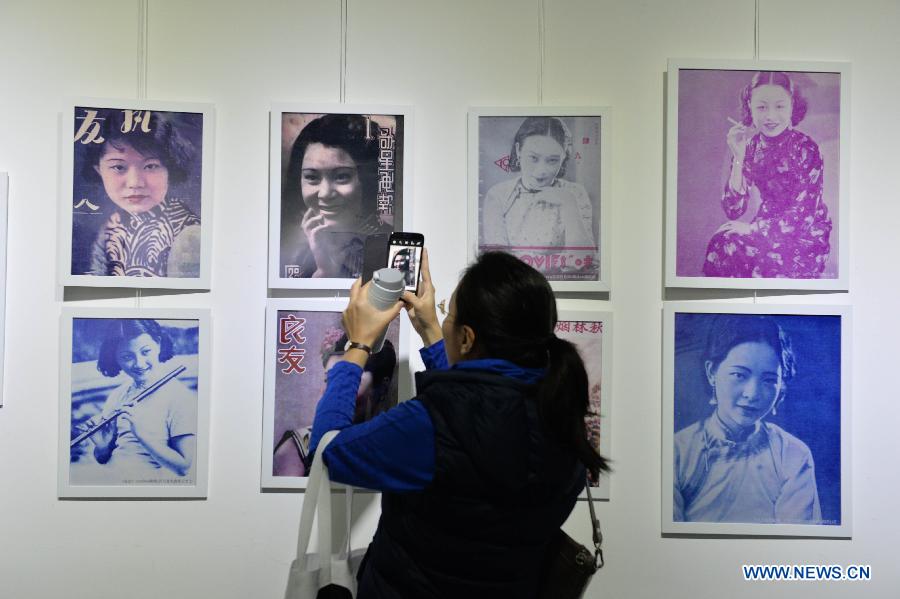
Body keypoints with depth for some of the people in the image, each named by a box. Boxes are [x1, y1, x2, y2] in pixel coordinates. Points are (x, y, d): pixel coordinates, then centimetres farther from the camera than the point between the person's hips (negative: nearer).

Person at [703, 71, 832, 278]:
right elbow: (733, 211, -12)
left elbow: (802, 216, -16)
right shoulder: (749, 146, -5)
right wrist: (739, 158, -20)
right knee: (723, 243, -25)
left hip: (807, 234, -4)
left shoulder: (806, 149, -16)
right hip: (767, 227, 4)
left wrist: (751, 228, -14)